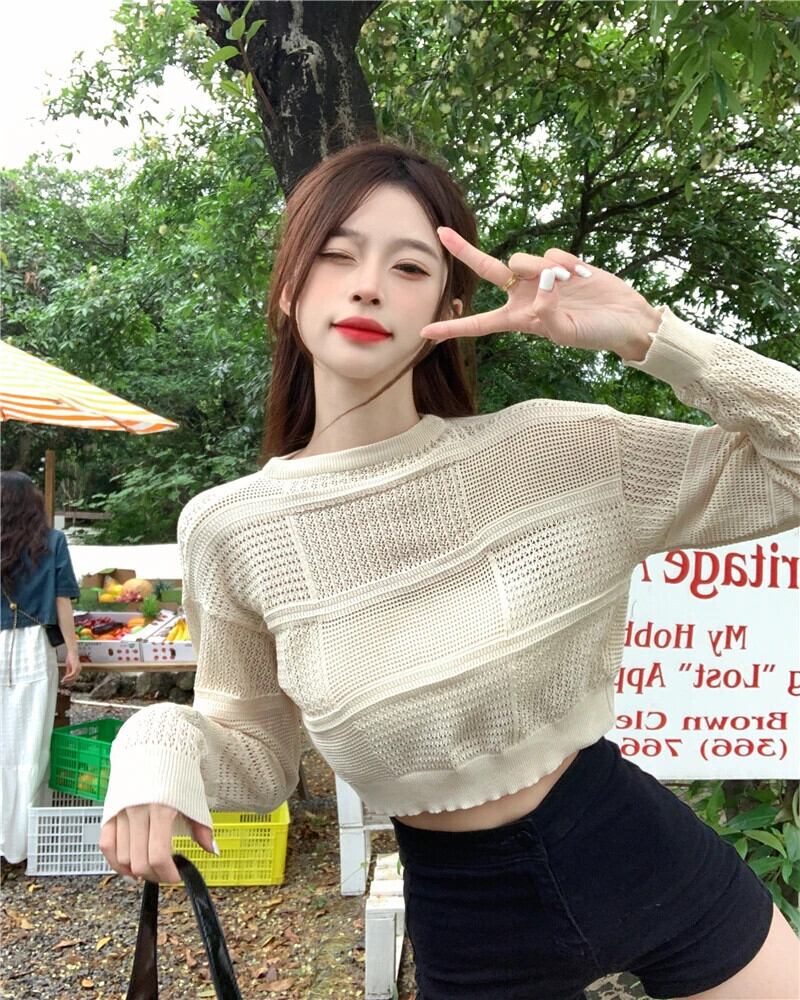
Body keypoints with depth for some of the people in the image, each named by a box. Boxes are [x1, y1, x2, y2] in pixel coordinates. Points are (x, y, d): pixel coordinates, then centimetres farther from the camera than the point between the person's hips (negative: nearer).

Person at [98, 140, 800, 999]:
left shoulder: (557, 450, -14)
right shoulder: (229, 528, -12)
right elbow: (256, 750, 0)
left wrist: (645, 333, -22)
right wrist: (161, 743, -21)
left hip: (653, 857, 1)